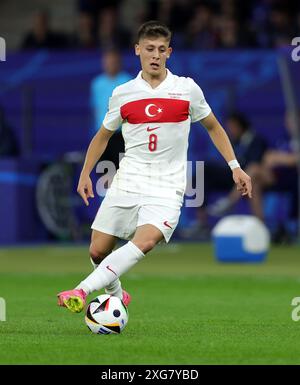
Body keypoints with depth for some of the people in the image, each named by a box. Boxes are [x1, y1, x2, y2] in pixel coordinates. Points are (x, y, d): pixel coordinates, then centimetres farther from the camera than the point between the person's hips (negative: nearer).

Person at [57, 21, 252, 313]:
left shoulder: (187, 89, 3)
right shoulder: (122, 94, 6)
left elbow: (213, 127, 16)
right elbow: (103, 135, 20)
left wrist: (235, 167, 10)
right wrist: (85, 173, 12)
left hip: (166, 188, -3)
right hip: (126, 183, 3)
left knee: (145, 240, -29)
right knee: (98, 251, 0)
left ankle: (82, 291, -33)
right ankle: (117, 296, 30)